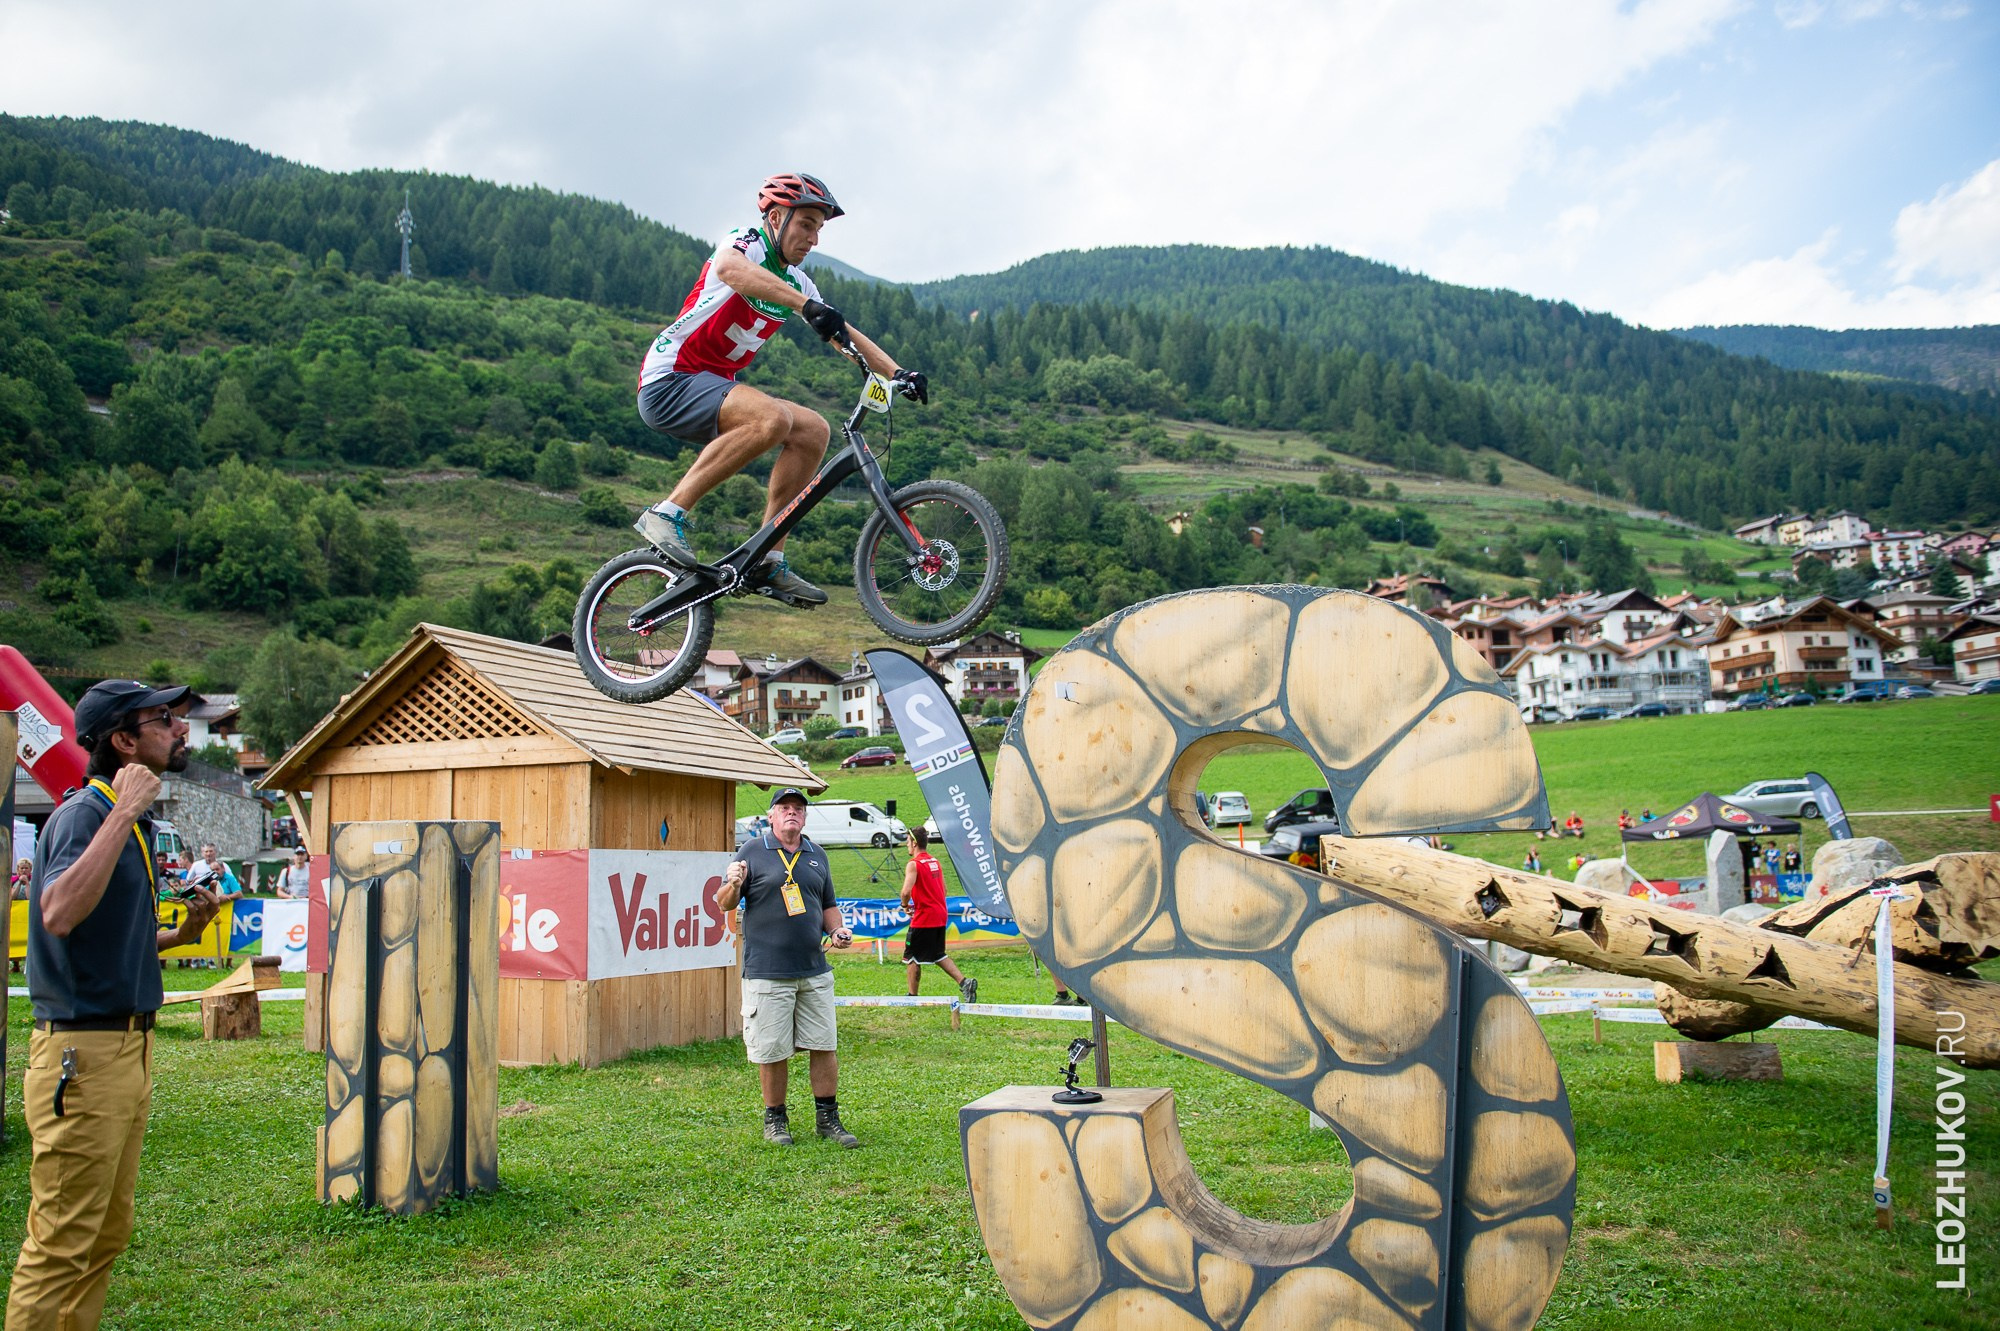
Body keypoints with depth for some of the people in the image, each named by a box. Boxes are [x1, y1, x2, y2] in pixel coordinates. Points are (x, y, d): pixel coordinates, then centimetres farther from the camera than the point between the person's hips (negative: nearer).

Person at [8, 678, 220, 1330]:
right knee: (62, 1244, -4)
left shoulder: (132, 823, 15)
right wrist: (123, 812, -29)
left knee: (108, 1232, 17)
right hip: (84, 1052, -10)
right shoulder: (84, 813, -13)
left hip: (128, 1048, 10)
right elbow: (58, 914, -34)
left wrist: (180, 934, 9)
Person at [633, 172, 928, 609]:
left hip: (713, 386, 9)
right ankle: (668, 512, -26)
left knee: (813, 431, -5)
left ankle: (768, 562, -5)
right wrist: (808, 305, -48)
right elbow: (729, 269, -36)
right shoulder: (746, 243, -10)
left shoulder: (795, 282, 14)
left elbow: (846, 334, 12)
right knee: (773, 419, -32)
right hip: (669, 381, -9)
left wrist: (896, 372, -5)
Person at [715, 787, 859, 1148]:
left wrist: (837, 930, 4)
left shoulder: (817, 856, 15)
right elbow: (725, 903, 1)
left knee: (824, 1046, 5)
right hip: (767, 973, -4)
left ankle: (828, 1118, 18)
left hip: (815, 971, 4)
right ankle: (775, 1119, 18)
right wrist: (734, 884, -20)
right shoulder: (752, 852, 1)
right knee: (772, 1051, 1)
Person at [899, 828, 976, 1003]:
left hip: (923, 918, -8)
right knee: (938, 955, 18)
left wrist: (905, 904, -6)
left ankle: (912, 996, 13)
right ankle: (964, 982, 2)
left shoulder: (913, 864, -13)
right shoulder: (935, 861, 12)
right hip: (940, 916, 8)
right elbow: (944, 890, 17)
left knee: (912, 957, 7)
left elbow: (906, 891, -25)